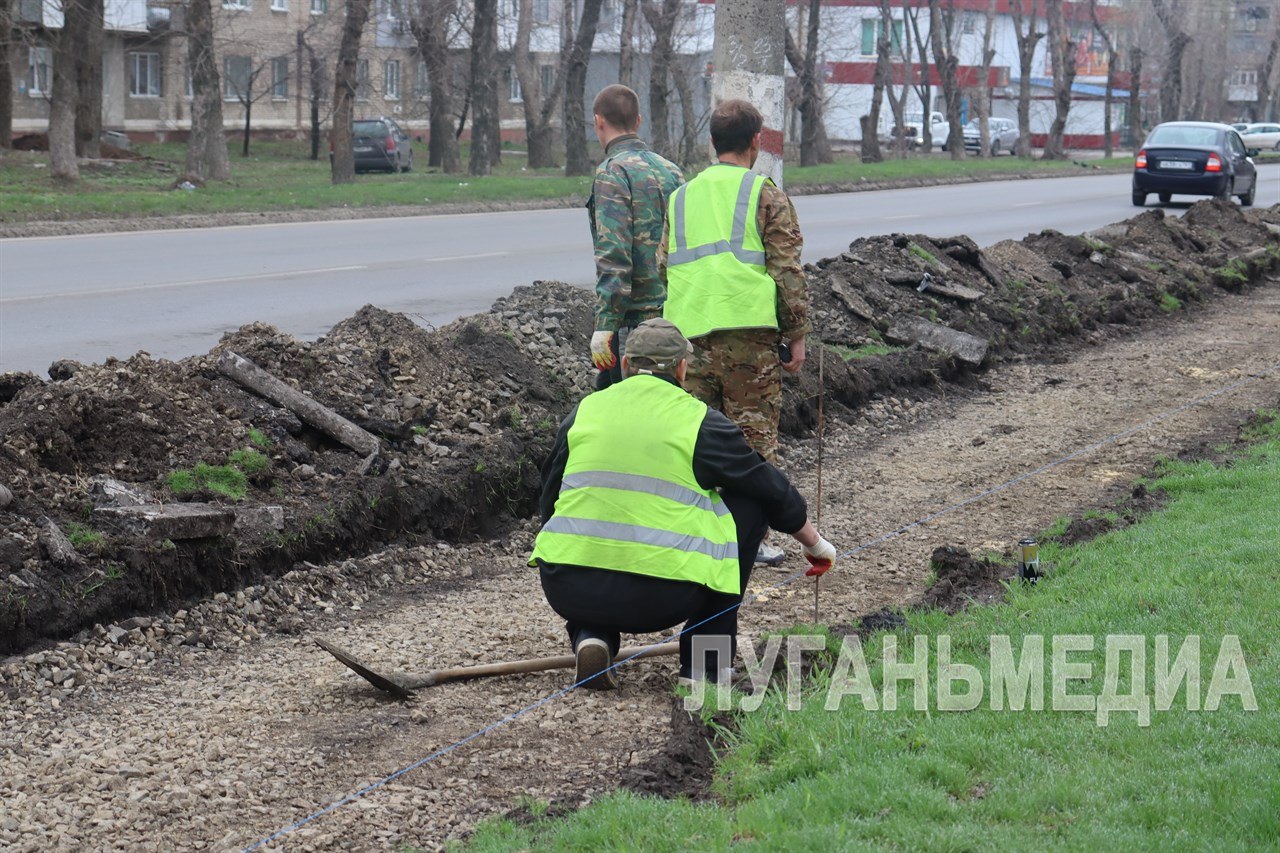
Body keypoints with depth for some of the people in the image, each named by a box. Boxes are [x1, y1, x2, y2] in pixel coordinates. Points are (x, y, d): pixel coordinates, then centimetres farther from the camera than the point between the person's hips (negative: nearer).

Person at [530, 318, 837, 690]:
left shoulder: (585, 410, 13)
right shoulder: (701, 421, 4)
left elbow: (548, 501, 23)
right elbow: (773, 489, 15)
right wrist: (815, 544, 33)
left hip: (568, 593, 4)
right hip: (661, 599, -3)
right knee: (750, 504, 17)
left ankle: (590, 637, 7)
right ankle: (706, 664, 17)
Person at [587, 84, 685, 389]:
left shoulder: (612, 172, -9)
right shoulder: (671, 170, 14)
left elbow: (614, 255, -18)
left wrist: (604, 325, -20)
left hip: (634, 319, -8)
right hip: (675, 315, 8)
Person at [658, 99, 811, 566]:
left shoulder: (681, 198, 16)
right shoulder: (766, 196, 1)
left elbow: (663, 268, 16)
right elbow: (788, 271, -3)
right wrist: (797, 335, 2)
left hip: (691, 334, 4)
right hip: (749, 334, -4)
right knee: (753, 436, 3)